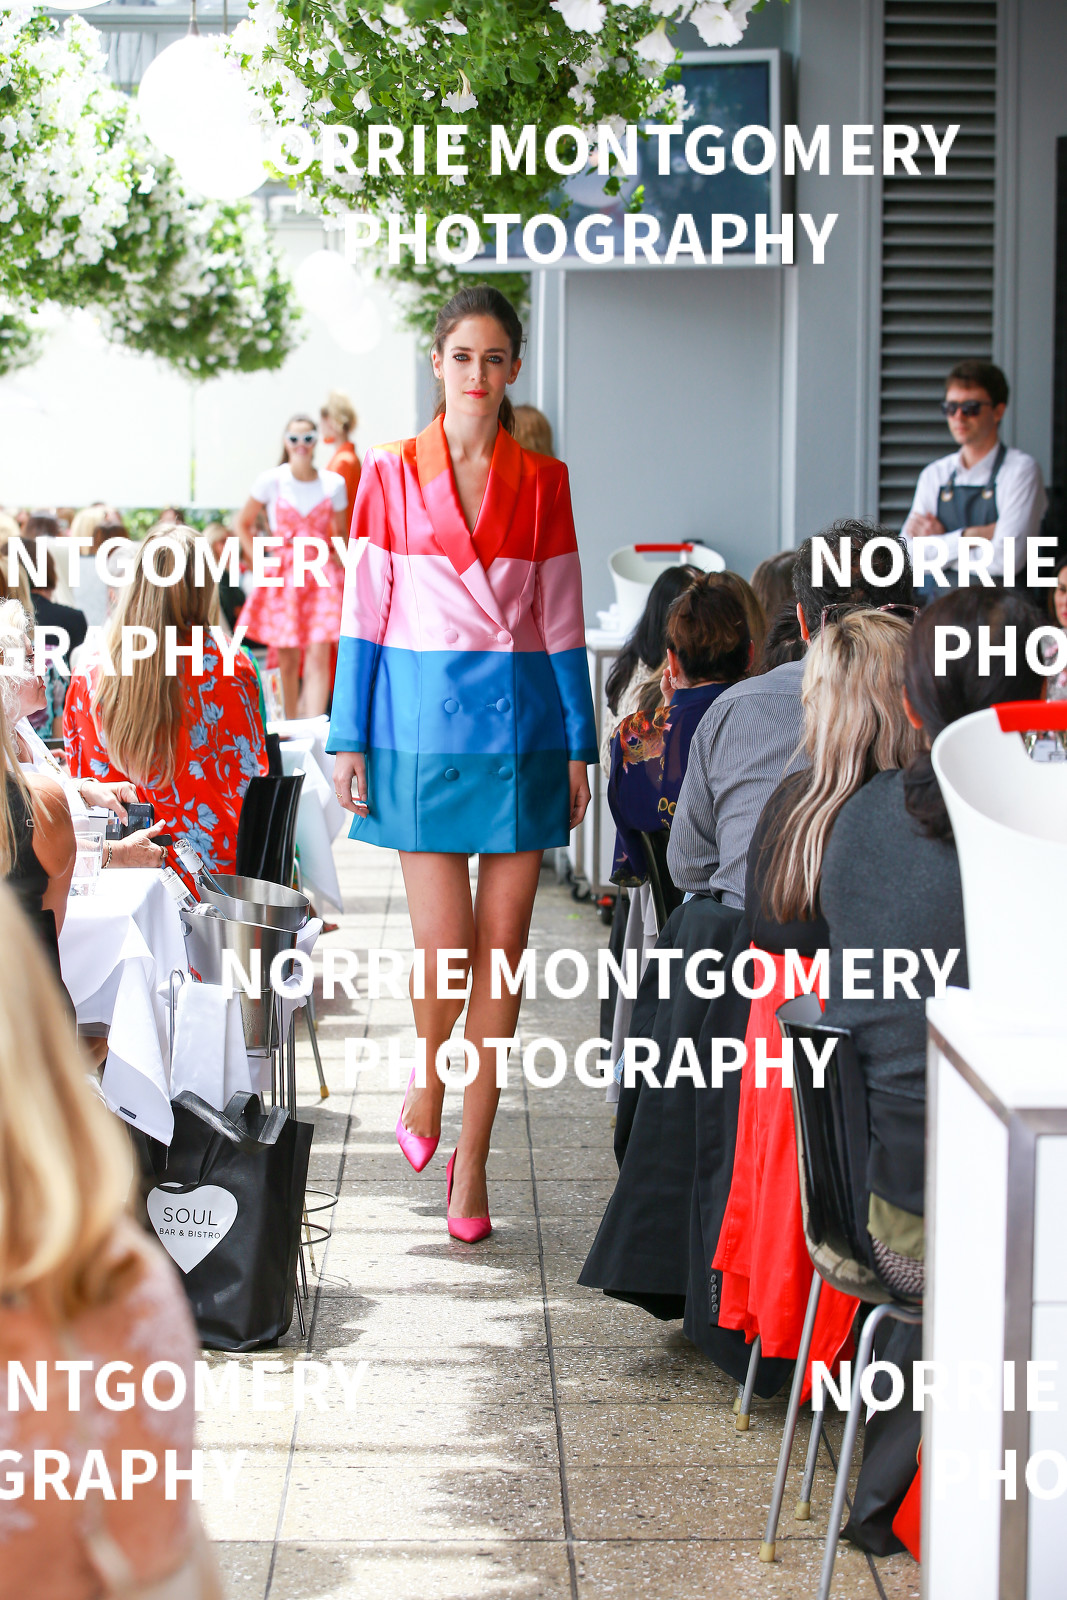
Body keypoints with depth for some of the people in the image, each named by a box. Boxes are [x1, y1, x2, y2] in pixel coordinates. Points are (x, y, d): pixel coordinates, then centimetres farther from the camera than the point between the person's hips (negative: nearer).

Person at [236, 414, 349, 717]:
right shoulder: (271, 482, -1)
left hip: (321, 575, 0)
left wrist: (337, 559, 3)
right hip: (282, 575, 0)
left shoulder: (334, 484, 3)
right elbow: (243, 524, 11)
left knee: (319, 656, -13)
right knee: (287, 660, 5)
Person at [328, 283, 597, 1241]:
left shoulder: (541, 482, 8)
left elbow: (562, 625, 9)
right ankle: (429, 1084, 26)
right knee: (444, 942, -6)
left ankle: (472, 1155, 11)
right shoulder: (392, 476, 4)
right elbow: (364, 616, 4)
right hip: (423, 722, -1)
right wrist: (350, 740, 0)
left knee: (503, 943, 1)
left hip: (520, 724, 1)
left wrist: (578, 747, 5)